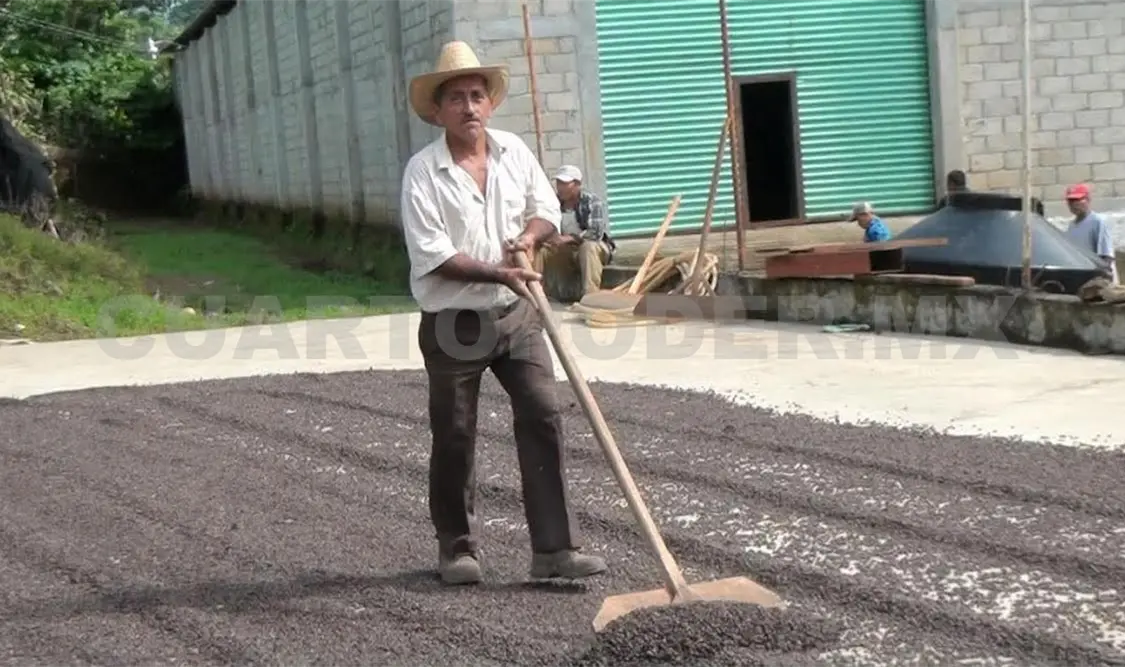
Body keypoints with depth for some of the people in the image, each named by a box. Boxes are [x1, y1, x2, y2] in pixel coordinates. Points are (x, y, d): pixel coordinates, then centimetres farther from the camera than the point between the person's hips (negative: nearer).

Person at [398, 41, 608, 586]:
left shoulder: (514, 152, 3)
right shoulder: (423, 172, -12)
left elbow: (546, 207, 15)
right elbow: (431, 254, -17)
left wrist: (530, 235, -7)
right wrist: (497, 272, -24)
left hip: (516, 315, 4)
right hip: (454, 323, -4)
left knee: (542, 418, -6)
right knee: (454, 438, 6)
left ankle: (554, 547, -4)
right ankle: (457, 547, 24)